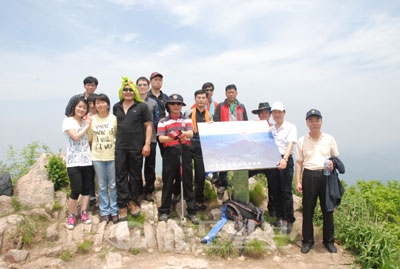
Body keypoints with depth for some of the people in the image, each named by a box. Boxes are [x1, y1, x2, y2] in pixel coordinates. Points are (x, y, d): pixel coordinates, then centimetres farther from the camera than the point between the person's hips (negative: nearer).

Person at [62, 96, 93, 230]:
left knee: (86, 188, 8)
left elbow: (90, 138, 10)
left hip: (86, 160, 5)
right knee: (76, 190, -6)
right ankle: (71, 216, 12)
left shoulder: (86, 121, 11)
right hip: (73, 161, -5)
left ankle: (84, 213, 21)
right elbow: (76, 136, -15)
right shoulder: (68, 121, -3)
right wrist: (87, 126, -7)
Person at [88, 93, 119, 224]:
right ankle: (104, 212, 20)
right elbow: (89, 138, 8)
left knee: (113, 185, 6)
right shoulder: (92, 119, 1)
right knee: (102, 186, 9)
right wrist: (93, 151, 3)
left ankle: (114, 211, 18)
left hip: (112, 156, -1)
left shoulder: (114, 118, -3)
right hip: (97, 157, 1)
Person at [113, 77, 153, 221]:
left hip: (137, 148, -2)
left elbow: (148, 126, -3)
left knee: (135, 176, 9)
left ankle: (133, 202, 25)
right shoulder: (116, 107, 11)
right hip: (120, 148, 3)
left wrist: (147, 144, -10)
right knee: (121, 176, 1)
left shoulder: (142, 106, 0)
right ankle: (122, 206, 8)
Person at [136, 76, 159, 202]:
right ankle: (138, 190, 18)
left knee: (150, 166, 7)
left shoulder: (153, 103, 8)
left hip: (150, 138, 1)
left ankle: (149, 191, 18)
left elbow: (156, 120, 10)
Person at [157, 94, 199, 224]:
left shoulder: (187, 119, 10)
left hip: (184, 152, 1)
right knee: (168, 183, 5)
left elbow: (191, 133, -7)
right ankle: (164, 211, 16)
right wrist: (170, 138, -26)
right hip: (169, 152, -1)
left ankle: (192, 211, 12)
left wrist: (183, 133, -30)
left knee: (188, 182, 4)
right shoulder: (163, 121, 7)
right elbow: (160, 138, -4)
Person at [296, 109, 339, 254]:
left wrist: (333, 164, -11)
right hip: (309, 175, 0)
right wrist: (298, 181, -2)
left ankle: (329, 240, 25)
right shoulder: (302, 141, 3)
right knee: (307, 209, 5)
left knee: (327, 209, 8)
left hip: (326, 175, 1)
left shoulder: (329, 139, 4)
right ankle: (307, 240, 20)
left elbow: (336, 157, 13)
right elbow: (299, 162, 5)